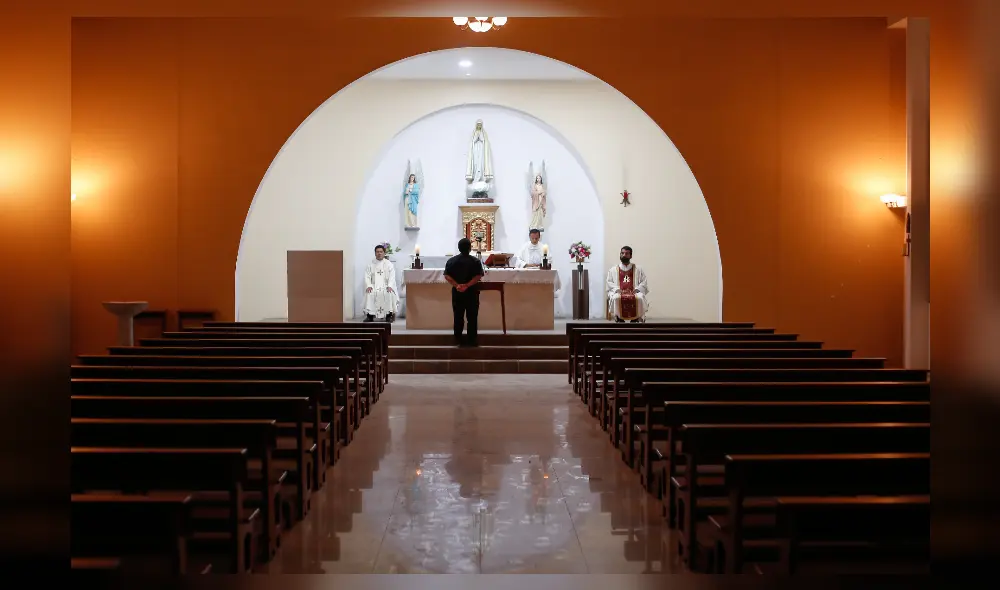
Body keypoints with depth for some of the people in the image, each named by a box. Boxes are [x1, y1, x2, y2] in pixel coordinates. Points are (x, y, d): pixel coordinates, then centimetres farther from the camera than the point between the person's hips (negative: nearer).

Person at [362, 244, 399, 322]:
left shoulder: (389, 264, 10)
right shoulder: (370, 264, 13)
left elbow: (392, 277, 0)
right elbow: (367, 277, 4)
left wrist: (389, 286, -19)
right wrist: (369, 286, -15)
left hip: (386, 285, -1)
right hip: (374, 285, 1)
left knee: (389, 293, -33)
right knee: (369, 293, -31)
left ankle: (389, 314, -25)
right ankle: (369, 315, -25)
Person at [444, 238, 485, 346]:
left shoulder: (451, 261, 3)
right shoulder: (476, 261, -4)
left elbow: (447, 276, -6)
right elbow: (478, 276, -14)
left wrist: (457, 285, -15)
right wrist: (467, 285, -19)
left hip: (457, 292, 3)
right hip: (472, 292, -3)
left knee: (458, 317, 9)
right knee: (472, 317, 3)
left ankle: (458, 340, 10)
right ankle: (472, 340, 3)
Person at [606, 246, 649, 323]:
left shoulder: (638, 269, 15)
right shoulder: (613, 269, 16)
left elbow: (643, 282, 9)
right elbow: (609, 283, 8)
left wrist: (636, 289, -11)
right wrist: (618, 290, -11)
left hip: (634, 292, 0)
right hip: (618, 292, 0)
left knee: (640, 298, -35)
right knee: (616, 298, -36)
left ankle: (636, 320, -27)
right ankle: (619, 320, -28)